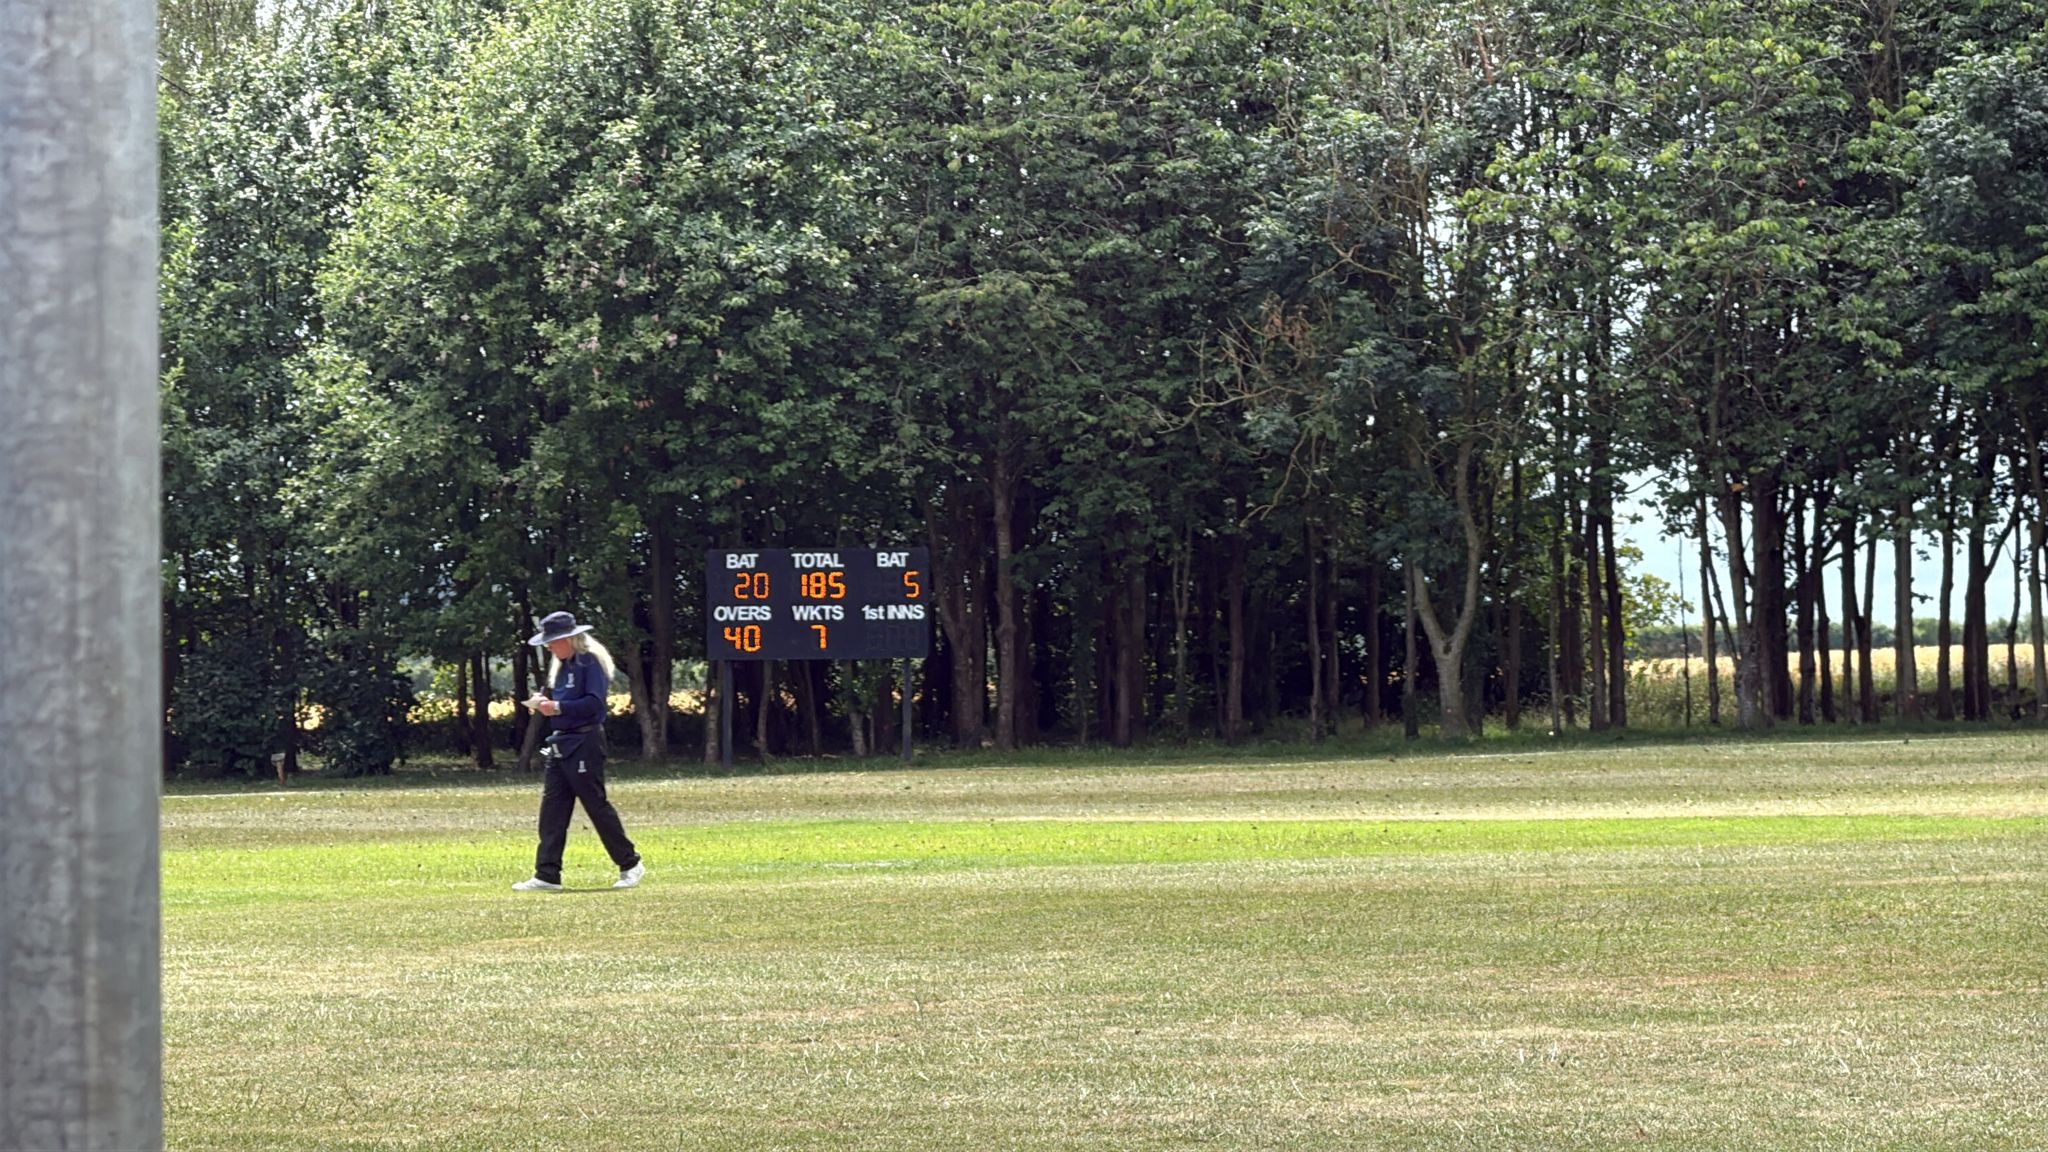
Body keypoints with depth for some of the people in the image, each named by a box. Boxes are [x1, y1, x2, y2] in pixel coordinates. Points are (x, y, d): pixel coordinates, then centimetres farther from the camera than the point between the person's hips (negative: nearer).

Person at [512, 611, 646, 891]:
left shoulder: (590, 662, -11)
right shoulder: (563, 666, 16)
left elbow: (594, 703, -20)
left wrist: (558, 707, -23)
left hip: (584, 744, -9)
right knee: (552, 809, 2)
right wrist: (546, 704, 5)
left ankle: (630, 865, 11)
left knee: (596, 805, -2)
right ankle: (547, 876, 1)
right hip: (560, 744, 9)